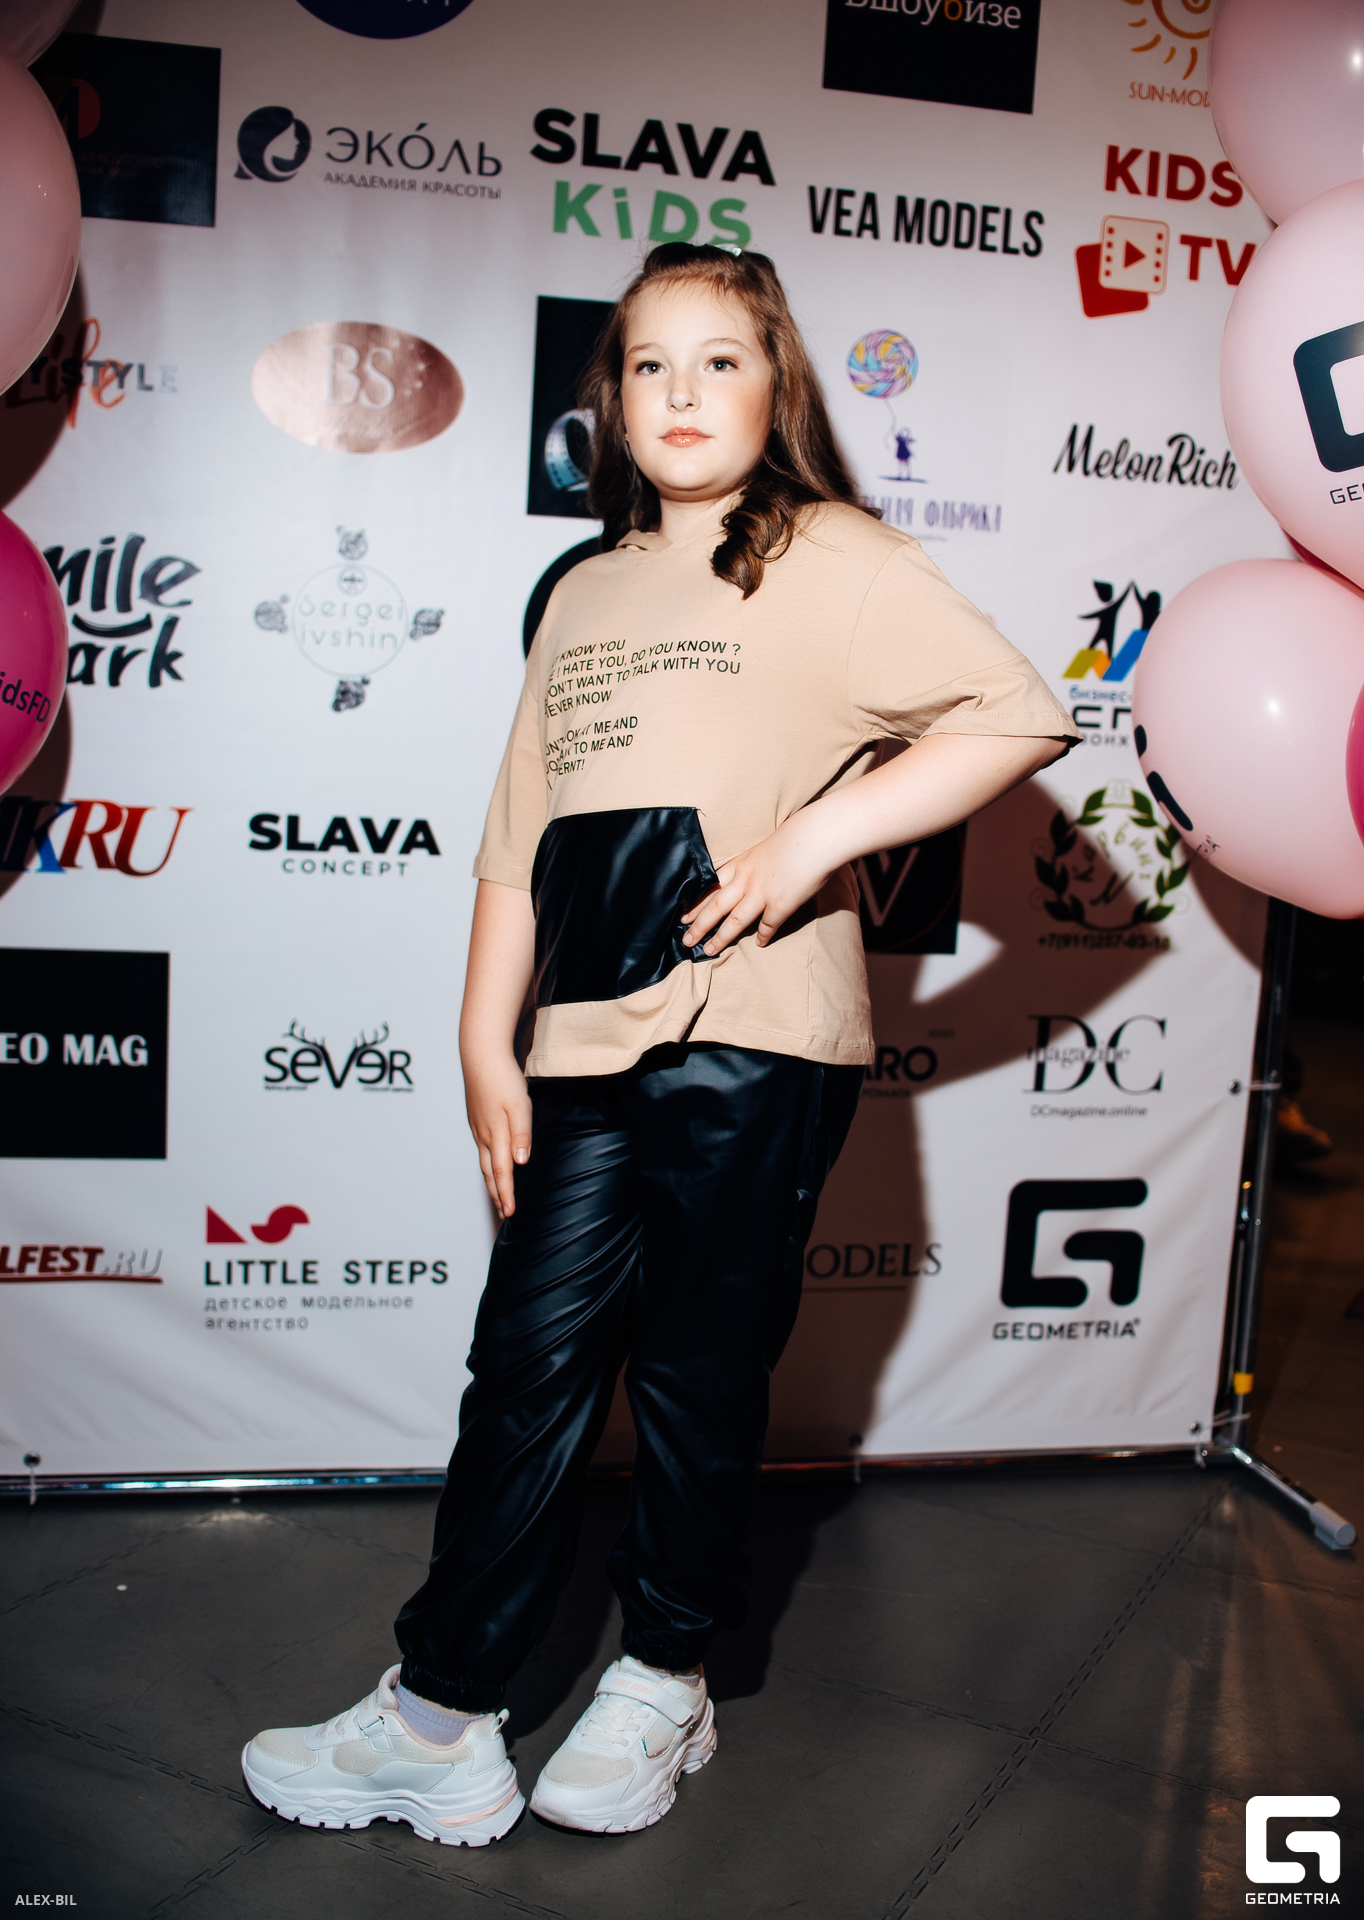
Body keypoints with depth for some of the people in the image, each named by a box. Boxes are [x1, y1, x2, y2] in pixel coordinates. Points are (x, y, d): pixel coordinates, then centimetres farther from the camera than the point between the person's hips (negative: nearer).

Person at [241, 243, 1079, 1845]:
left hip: (753, 1047, -5)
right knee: (528, 1368, 6)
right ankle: (438, 1721, 19)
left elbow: (1021, 716, -9)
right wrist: (486, 1040, 11)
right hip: (586, 1054, 5)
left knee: (698, 1379, 7)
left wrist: (816, 834, -16)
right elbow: (520, 837, 17)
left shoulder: (831, 560, 2)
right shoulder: (586, 594, 19)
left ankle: (663, 1684, 29)